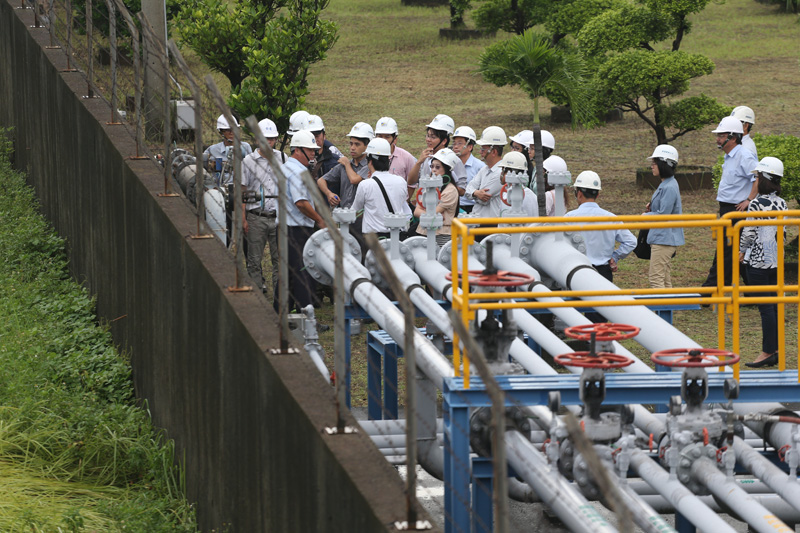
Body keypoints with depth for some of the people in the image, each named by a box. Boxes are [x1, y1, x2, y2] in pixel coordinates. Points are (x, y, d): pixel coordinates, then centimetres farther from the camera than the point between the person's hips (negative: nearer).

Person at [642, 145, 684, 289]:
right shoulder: (665, 185, 13)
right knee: (665, 278, 14)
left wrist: (646, 215, -5)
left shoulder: (669, 188, -19)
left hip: (664, 239, -11)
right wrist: (651, 208, 5)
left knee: (656, 279, -11)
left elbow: (663, 214, -21)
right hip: (661, 238, 11)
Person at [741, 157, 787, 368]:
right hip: (777, 261, 7)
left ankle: (767, 352, -3)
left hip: (759, 261, -7)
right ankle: (777, 349, 14)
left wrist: (741, 252, 4)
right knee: (775, 305, 11)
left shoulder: (756, 204, -16)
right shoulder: (781, 203, 5)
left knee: (765, 307, -4)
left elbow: (749, 234, -12)